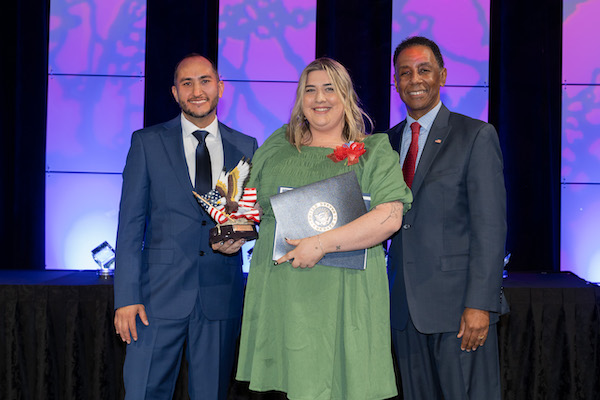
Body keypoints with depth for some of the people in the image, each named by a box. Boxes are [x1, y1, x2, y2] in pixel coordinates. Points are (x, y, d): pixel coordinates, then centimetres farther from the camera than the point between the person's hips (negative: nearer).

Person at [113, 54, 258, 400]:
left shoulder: (245, 147, 9)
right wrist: (126, 296, -7)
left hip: (222, 293, 2)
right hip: (161, 293, -2)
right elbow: (130, 224, 1)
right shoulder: (147, 143, 4)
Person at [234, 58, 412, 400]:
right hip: (282, 292, 3)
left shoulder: (375, 151, 2)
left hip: (344, 294, -3)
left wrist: (322, 243, -18)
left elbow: (390, 217, -11)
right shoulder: (278, 146, 15)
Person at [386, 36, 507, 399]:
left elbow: (490, 226, -9)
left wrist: (480, 304, -15)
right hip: (406, 308, 5)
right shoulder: (389, 141, 14)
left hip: (459, 304, -5)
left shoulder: (476, 136, -3)